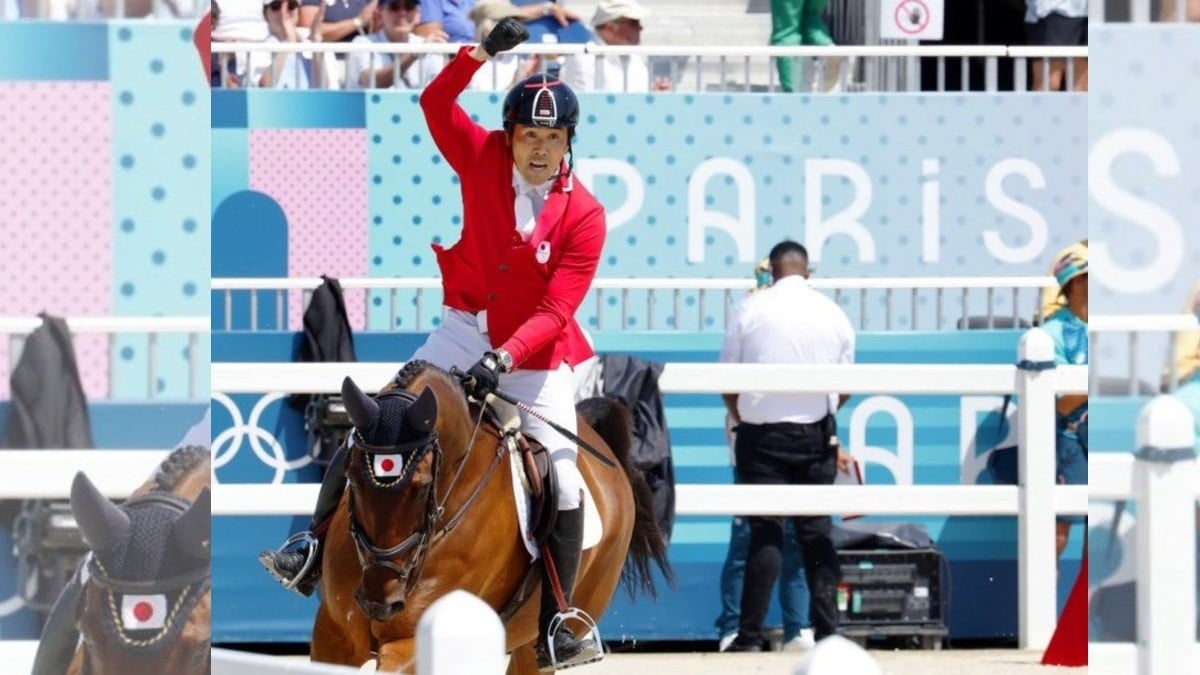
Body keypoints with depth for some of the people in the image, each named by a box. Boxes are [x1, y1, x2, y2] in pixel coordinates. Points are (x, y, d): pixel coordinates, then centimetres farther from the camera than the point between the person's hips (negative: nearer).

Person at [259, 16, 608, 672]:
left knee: (561, 482, -6)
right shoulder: (484, 160, -6)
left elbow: (555, 311, -18)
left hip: (536, 353, -2)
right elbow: (435, 102, -12)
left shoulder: (584, 215, -14)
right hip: (468, 329, 2)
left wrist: (505, 358, -31)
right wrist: (483, 53, -25)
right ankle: (315, 553, -10)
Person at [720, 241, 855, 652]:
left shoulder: (752, 309, -3)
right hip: (815, 433, 2)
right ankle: (826, 631, 6)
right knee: (817, 533, 8)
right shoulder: (832, 314, 4)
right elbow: (845, 386, 10)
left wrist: (741, 419, 16)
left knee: (766, 532, -2)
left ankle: (750, 637, -7)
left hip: (762, 433, -2)